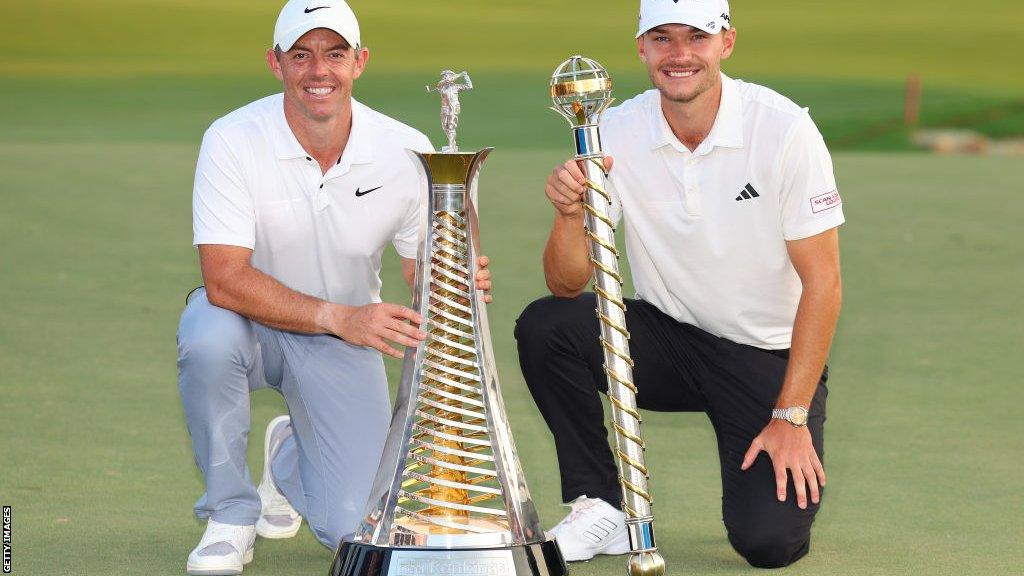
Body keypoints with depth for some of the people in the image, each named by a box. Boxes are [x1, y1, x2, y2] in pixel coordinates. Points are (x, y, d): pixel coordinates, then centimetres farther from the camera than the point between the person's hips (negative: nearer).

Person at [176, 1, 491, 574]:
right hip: (252, 321, -2)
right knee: (209, 337, -39)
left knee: (354, 527, -13)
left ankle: (290, 457, 26)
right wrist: (337, 316, -41)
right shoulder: (234, 140, -21)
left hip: (345, 337, 2)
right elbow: (225, 279, -29)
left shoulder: (407, 152, -14)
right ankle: (230, 516, -13)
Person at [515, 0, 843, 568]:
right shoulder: (617, 133, -9)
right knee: (543, 326, -23)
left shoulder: (783, 128, -18)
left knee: (768, 541, -21)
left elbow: (821, 281, -14)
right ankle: (602, 507, -5)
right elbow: (567, 285, -10)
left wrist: (792, 418, -18)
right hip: (665, 339, 3)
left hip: (768, 356, -3)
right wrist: (570, 214, -32)